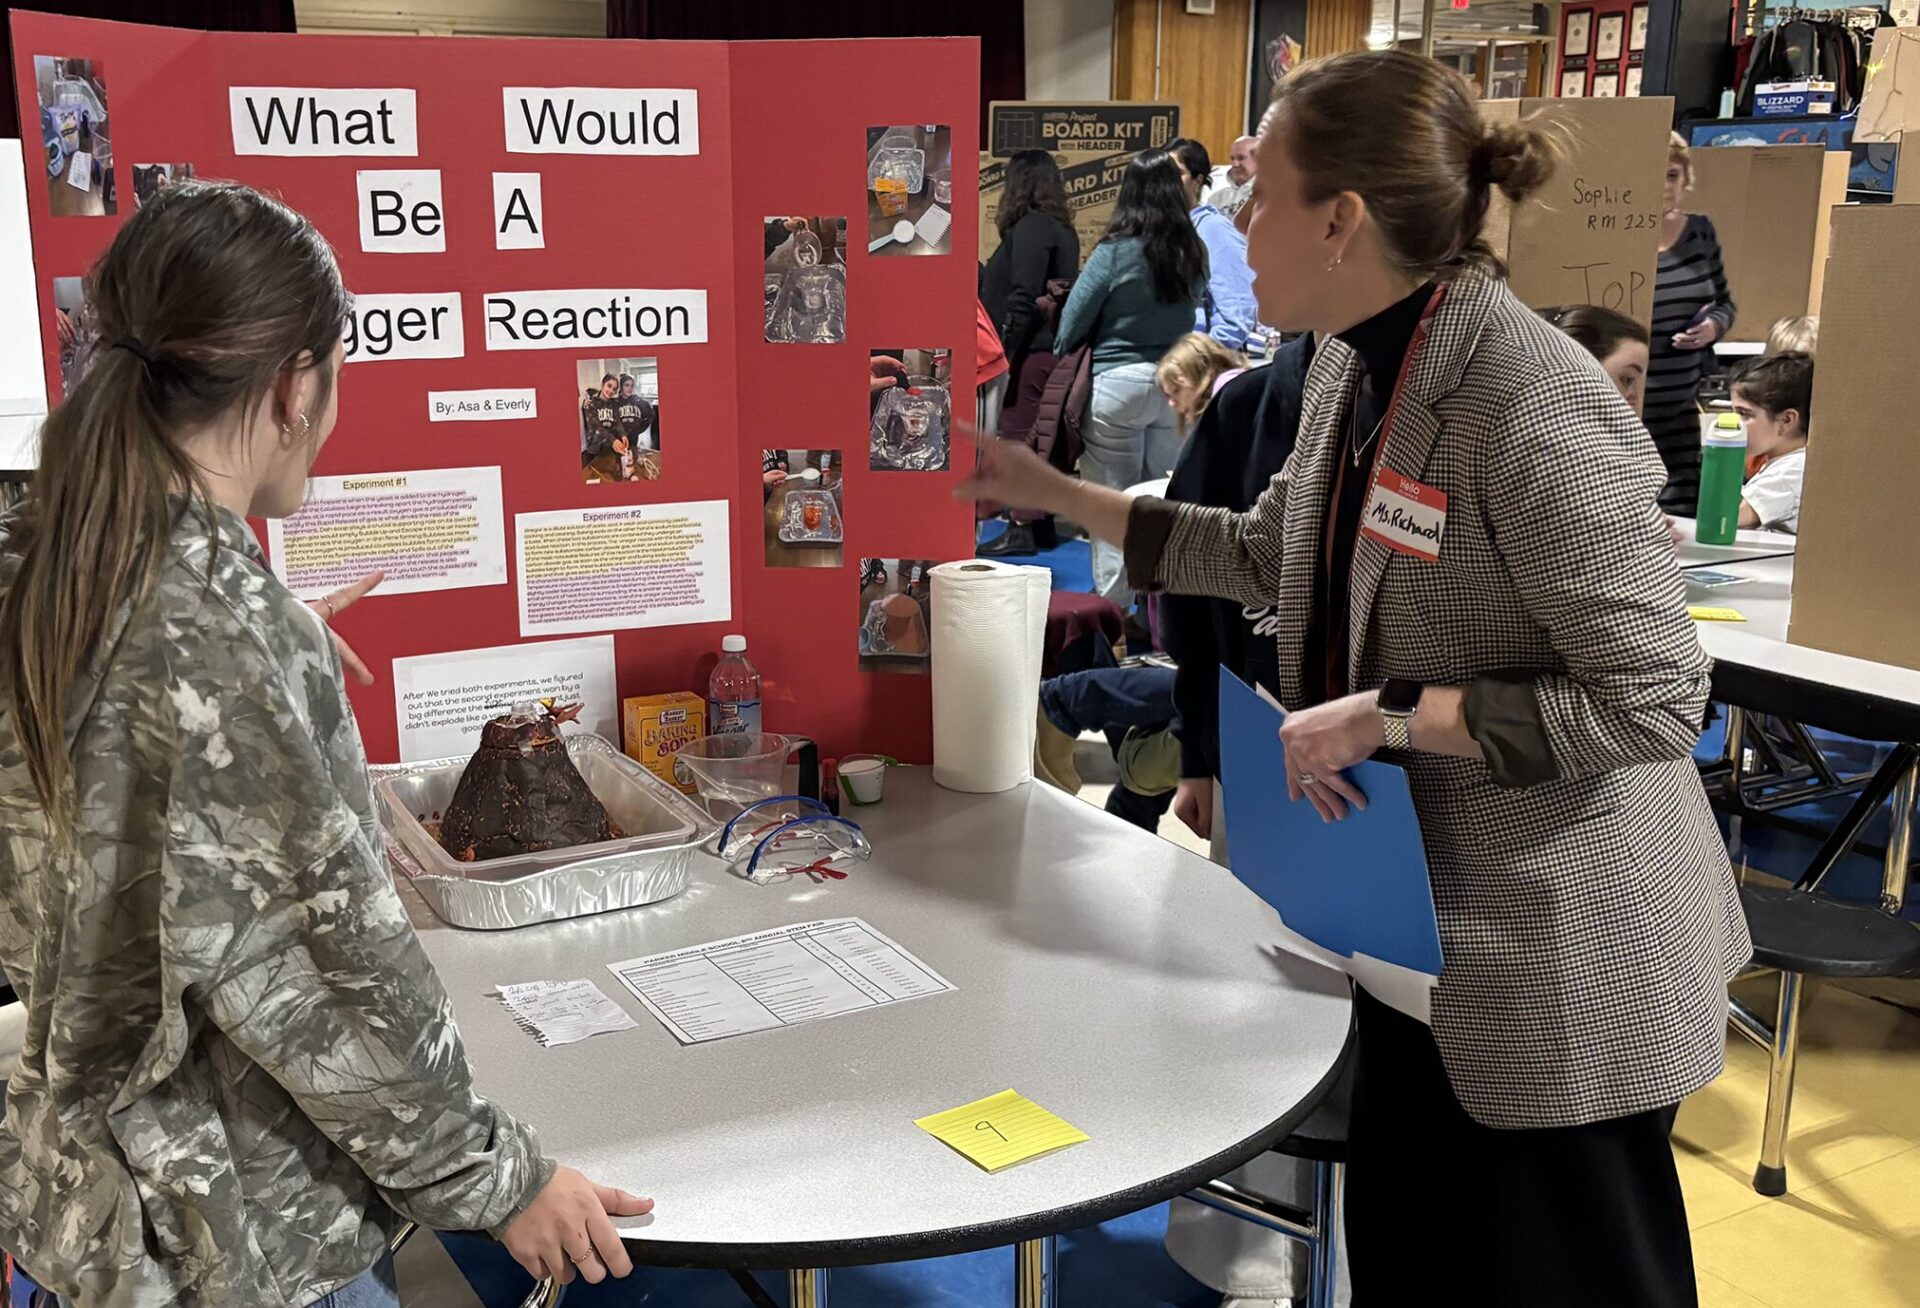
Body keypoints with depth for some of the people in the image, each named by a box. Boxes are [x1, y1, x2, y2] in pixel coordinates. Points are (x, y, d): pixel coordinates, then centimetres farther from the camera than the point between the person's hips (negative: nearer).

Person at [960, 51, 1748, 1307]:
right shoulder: (1353, 366, 1)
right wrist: (1056, 494, 15)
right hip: (1421, 917, 9)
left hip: (1563, 960, -8)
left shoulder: (1535, 410, -27)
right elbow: (1269, 555, 16)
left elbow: (1656, 699, -25)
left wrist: (1388, 715, -24)